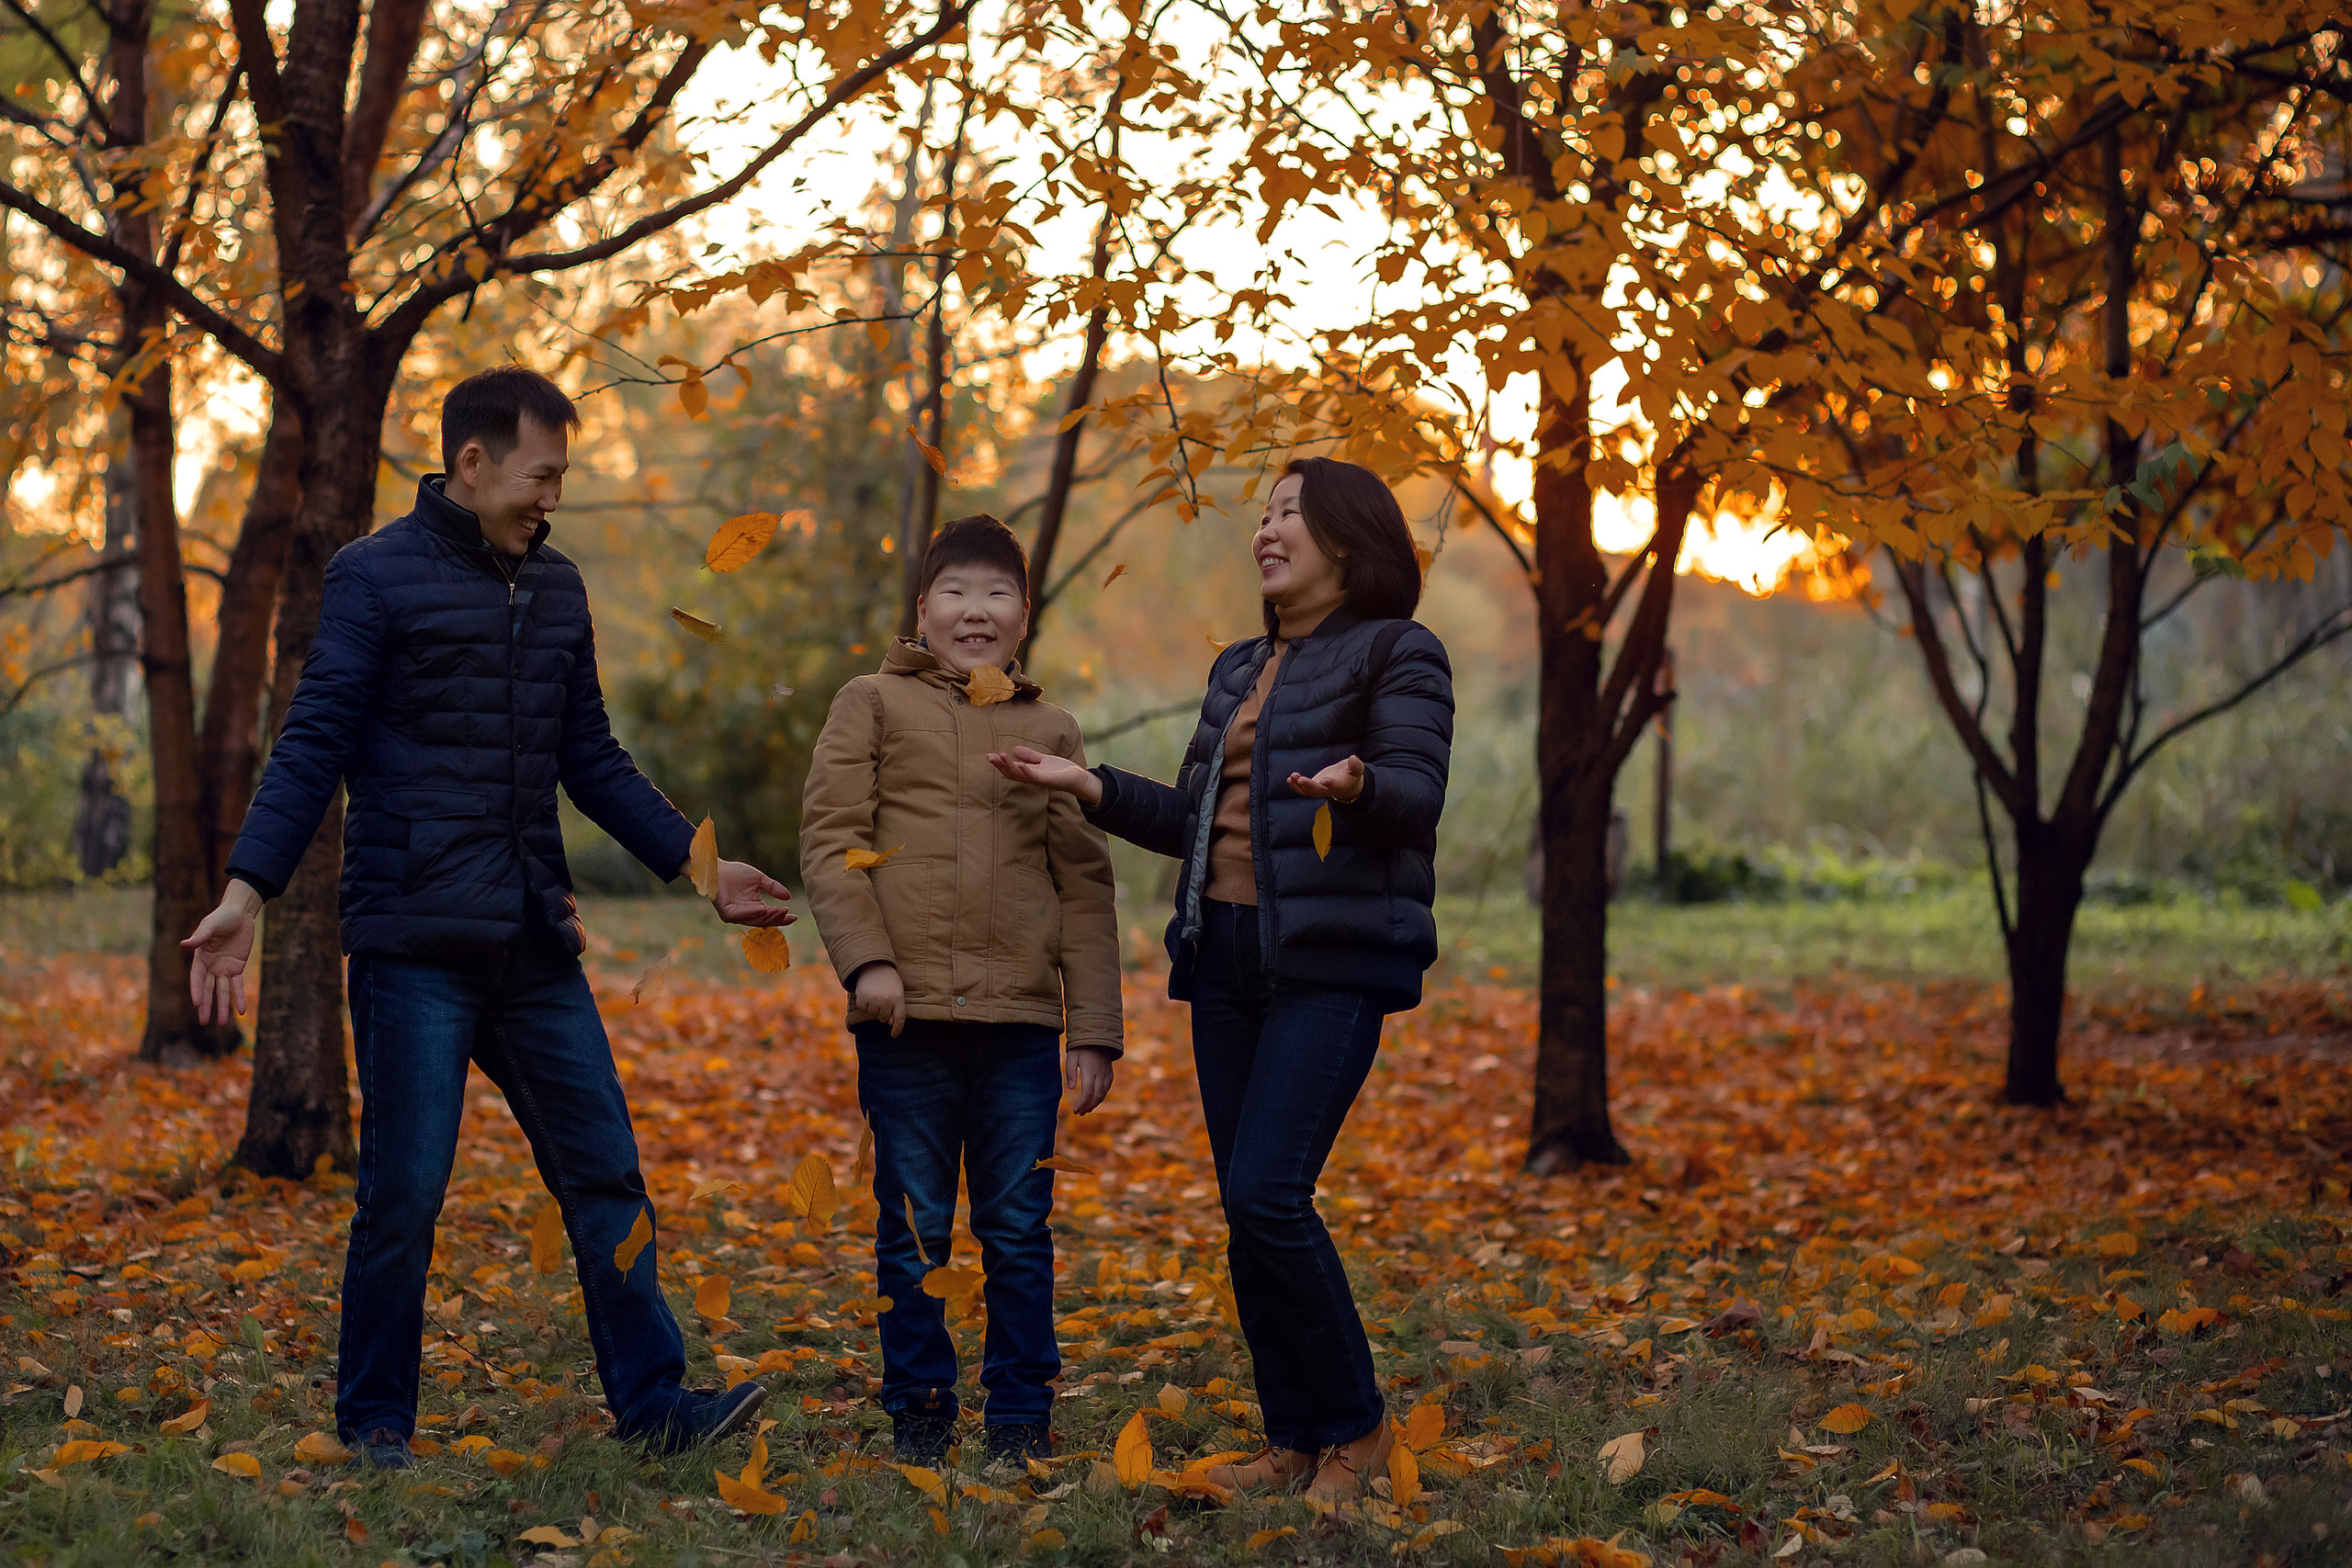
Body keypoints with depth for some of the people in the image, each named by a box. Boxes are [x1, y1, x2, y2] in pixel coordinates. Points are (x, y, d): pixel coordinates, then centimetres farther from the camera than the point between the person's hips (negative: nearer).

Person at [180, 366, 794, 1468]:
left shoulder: (556, 590, 15)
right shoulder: (377, 577, -3)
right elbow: (312, 747, -7)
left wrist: (697, 862, 16)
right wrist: (246, 891, -17)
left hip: (534, 944, 6)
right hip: (415, 947, -6)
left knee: (605, 1176, 4)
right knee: (405, 1192, -1)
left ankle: (652, 1403, 10)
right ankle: (374, 1424, 13)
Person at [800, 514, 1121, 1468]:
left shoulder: (1052, 733, 15)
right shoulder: (873, 706, 9)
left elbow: (1084, 888, 14)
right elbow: (830, 836, 2)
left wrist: (1095, 1031, 8)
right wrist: (865, 958, -12)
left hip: (1020, 1021, 2)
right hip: (907, 1014, -2)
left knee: (1019, 1230, 4)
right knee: (914, 1231, 4)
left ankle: (1021, 1422, 14)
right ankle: (918, 1417, 15)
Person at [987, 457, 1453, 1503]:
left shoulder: (1397, 653, -2)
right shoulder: (1239, 670, 20)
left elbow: (1417, 793, -15)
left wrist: (1354, 786, -36)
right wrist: (1090, 788, 11)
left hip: (1335, 959, -7)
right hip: (1226, 954, 8)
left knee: (1266, 1194, -17)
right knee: (1246, 1212, 5)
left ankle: (1355, 1427, -1)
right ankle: (1294, 1442, 13)